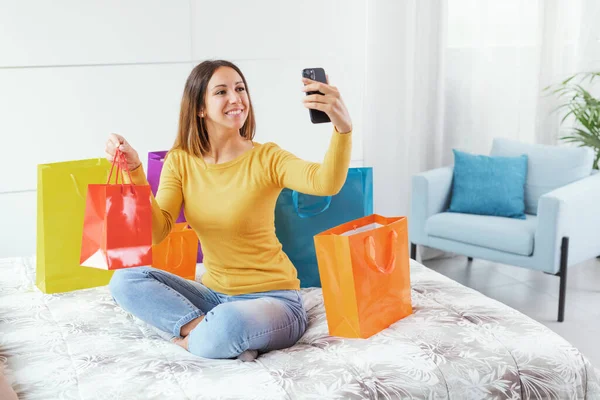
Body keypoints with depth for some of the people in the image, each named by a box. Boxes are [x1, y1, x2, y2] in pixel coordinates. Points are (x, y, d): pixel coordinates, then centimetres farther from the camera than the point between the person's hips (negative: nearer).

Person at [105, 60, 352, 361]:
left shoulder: (266, 158, -13)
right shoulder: (180, 161, -1)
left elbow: (327, 183, -32)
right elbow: (155, 231, -10)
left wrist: (342, 127, -51)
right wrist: (135, 173, -23)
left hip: (272, 298, -5)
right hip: (214, 294, 5)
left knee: (227, 325, -37)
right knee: (125, 281, -10)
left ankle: (197, 336, -5)